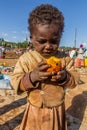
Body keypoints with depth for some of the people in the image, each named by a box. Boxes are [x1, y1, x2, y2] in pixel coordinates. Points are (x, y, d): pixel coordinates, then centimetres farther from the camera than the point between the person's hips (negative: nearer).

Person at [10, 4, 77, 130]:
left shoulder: (64, 59, -8)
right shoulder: (26, 58, -13)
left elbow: (73, 82, -3)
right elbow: (15, 82, -14)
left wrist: (65, 77, -26)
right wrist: (32, 76, -33)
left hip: (58, 110, 2)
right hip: (35, 111, -1)